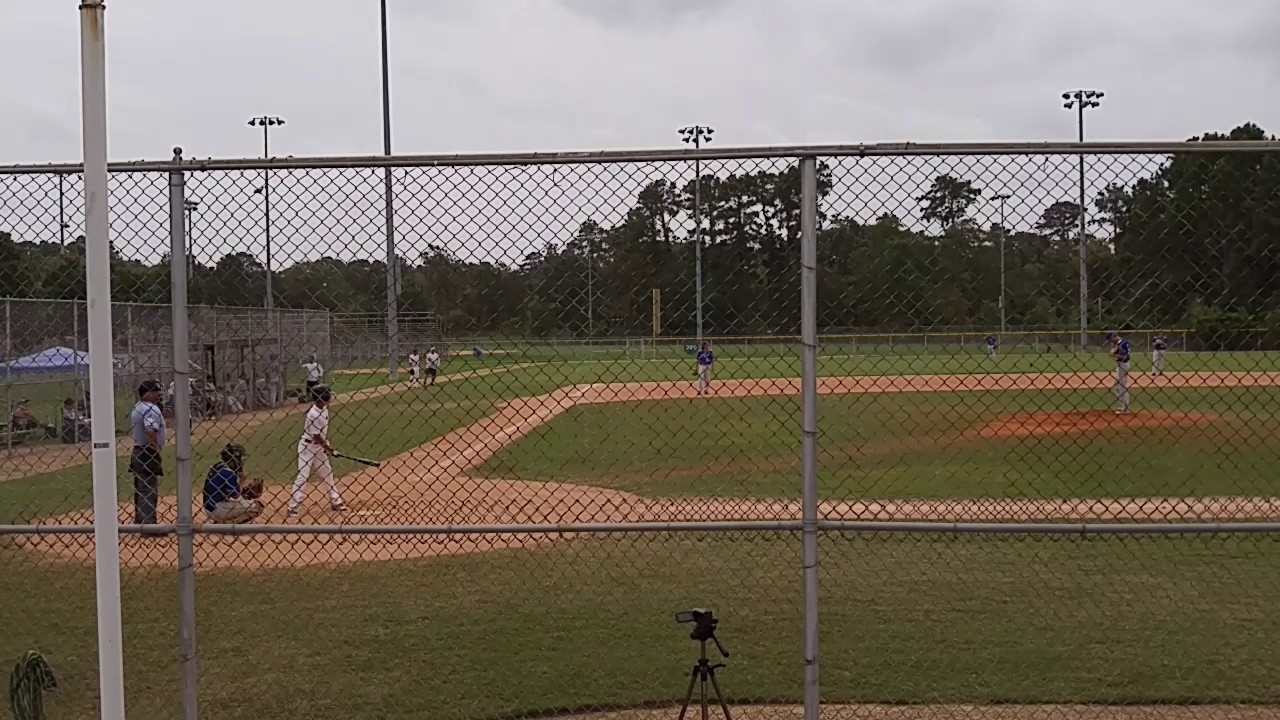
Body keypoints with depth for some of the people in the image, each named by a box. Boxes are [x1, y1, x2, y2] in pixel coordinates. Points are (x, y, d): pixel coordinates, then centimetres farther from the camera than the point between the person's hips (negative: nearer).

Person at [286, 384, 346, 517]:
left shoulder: (324, 409, 0)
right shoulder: (314, 414, -27)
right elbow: (316, 436, -23)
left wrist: (327, 446, 4)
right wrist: (328, 448, -12)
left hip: (319, 447, 9)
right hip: (307, 447, -9)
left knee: (328, 474, 16)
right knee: (302, 476, -9)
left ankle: (335, 501, 29)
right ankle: (292, 508, -7)